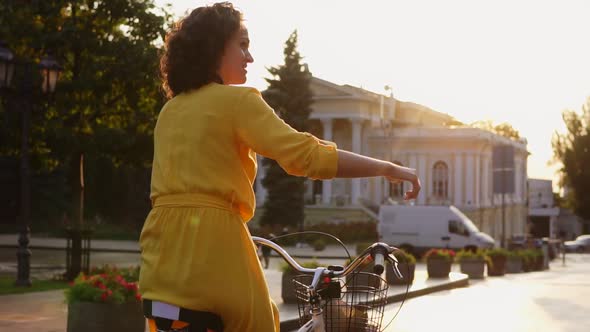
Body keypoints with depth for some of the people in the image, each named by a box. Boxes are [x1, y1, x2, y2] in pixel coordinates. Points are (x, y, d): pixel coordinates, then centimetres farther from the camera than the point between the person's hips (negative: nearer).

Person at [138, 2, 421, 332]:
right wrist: (389, 168, -9)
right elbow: (309, 155, -14)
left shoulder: (169, 111, 18)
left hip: (163, 251, 7)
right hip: (211, 246, -7)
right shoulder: (238, 101, -6)